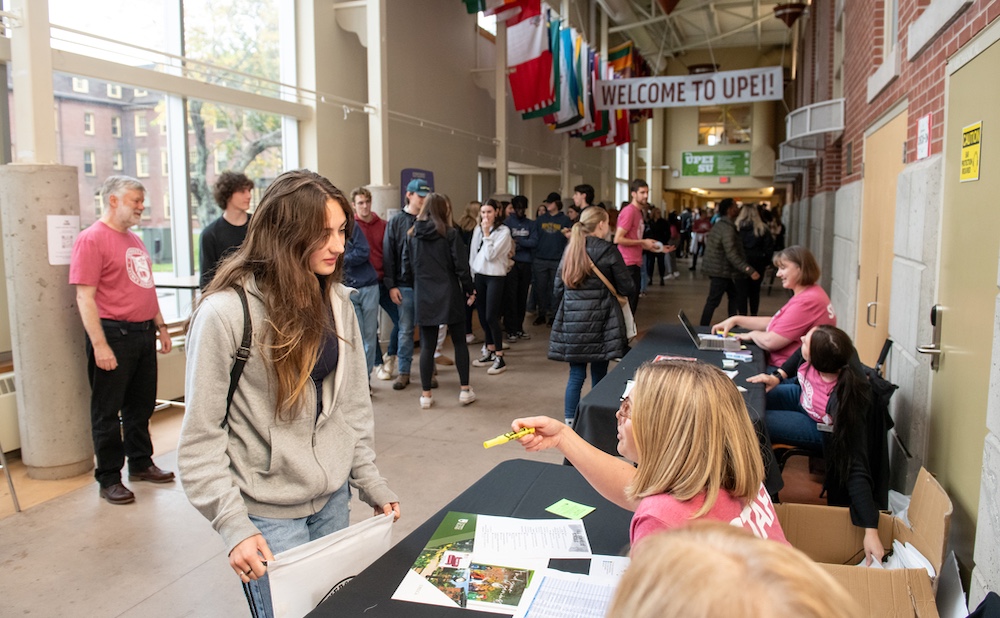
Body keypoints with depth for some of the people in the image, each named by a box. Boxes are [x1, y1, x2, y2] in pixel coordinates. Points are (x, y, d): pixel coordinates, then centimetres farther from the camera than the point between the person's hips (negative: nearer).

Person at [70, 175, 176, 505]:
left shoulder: (134, 240, 15)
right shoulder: (91, 239, -11)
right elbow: (85, 297, -16)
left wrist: (160, 326, 19)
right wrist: (99, 345, -21)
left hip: (143, 333, 8)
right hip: (113, 334, -8)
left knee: (141, 405, 17)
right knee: (108, 411, 3)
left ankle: (141, 463, 31)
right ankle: (108, 480, 13)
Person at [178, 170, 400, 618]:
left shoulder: (336, 301, 1)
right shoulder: (225, 312, -18)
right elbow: (202, 435, -14)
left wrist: (370, 482, 7)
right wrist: (233, 525, -16)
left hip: (333, 498, 6)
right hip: (269, 513, -5)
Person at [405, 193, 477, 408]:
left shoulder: (413, 235, 3)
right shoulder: (450, 233, -7)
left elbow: (407, 265, 7)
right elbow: (461, 266, -9)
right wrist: (469, 290, 3)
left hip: (423, 297, 3)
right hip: (449, 295, -2)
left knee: (427, 345, 7)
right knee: (459, 342, 11)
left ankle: (426, 395, 10)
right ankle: (465, 390, 14)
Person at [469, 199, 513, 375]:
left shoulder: (503, 231, -9)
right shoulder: (477, 229, 7)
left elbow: (491, 255, -17)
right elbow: (473, 253, 12)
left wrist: (487, 234, -15)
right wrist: (472, 276, 10)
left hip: (495, 277, -6)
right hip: (479, 276, 6)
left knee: (491, 317, -9)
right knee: (482, 316, 10)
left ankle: (500, 358, -2)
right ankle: (490, 352, 23)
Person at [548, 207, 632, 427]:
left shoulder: (570, 249, 8)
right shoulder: (608, 251, -7)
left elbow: (558, 286, 11)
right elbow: (626, 288, -4)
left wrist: (562, 314, 20)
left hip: (571, 320, 4)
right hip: (599, 321, -4)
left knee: (576, 375, 8)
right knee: (599, 375, 7)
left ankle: (570, 423, 9)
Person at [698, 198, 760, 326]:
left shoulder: (719, 224, 9)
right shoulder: (728, 228, -21)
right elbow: (732, 255, -27)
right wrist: (749, 270, -29)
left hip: (717, 269, 10)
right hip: (721, 271, -10)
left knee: (734, 296, 16)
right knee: (713, 301, -3)